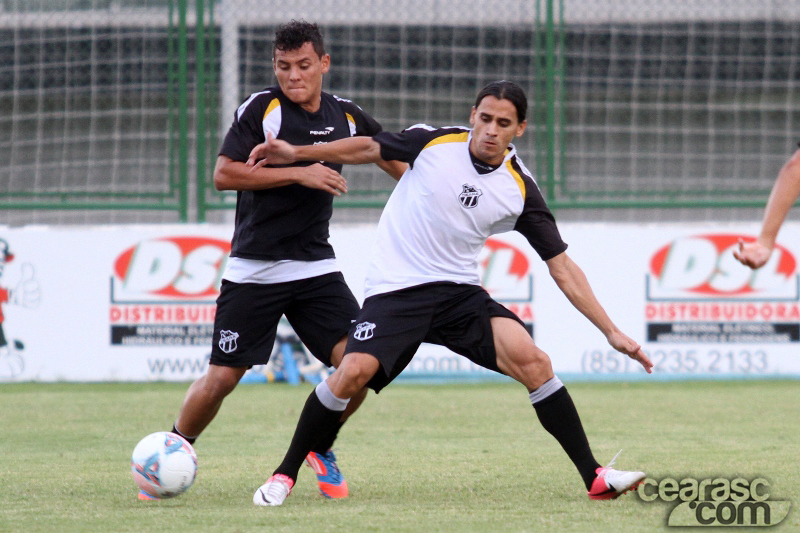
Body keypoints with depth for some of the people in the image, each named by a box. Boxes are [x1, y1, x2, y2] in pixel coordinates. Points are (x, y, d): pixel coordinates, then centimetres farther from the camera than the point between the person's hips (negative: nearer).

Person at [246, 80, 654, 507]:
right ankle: (285, 474, -4)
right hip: (393, 290, -1)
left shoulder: (520, 191, -4)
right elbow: (369, 149, 10)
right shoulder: (435, 143, -7)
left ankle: (595, 479, -12)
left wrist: (611, 332, -5)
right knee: (353, 372, -25)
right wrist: (296, 153, 6)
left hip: (458, 292, 1)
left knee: (531, 359, -20)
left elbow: (562, 267, -1)